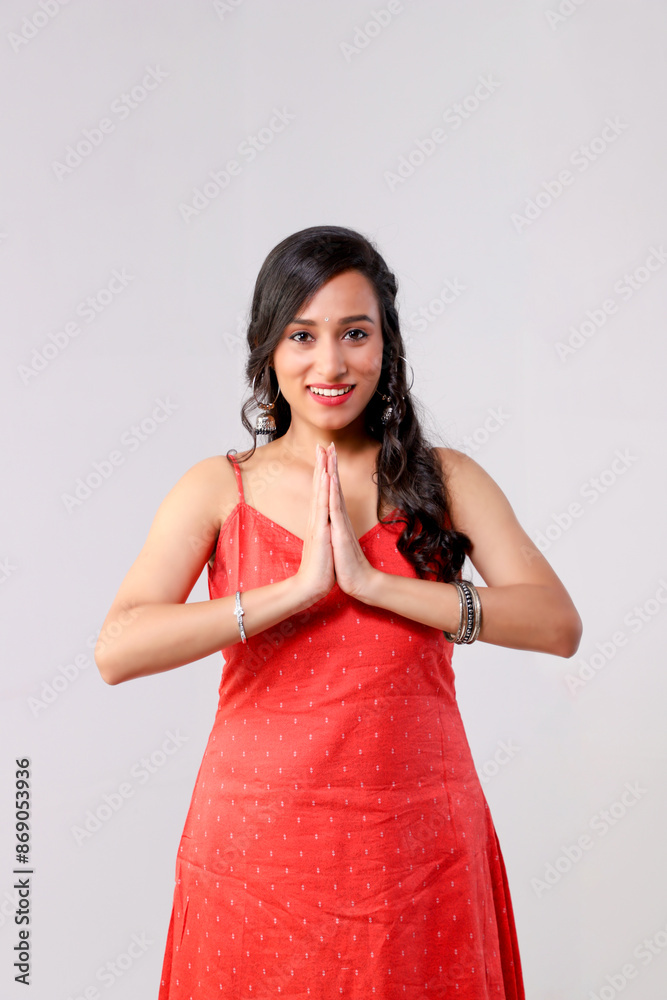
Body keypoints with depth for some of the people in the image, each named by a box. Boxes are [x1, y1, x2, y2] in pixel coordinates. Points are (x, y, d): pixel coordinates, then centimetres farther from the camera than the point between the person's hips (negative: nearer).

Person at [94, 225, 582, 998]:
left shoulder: (445, 480, 1)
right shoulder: (218, 489, -1)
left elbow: (558, 623, -12)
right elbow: (116, 650, -14)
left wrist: (371, 580, -18)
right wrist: (299, 588, -20)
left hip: (419, 850, 1)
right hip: (257, 847, 0)